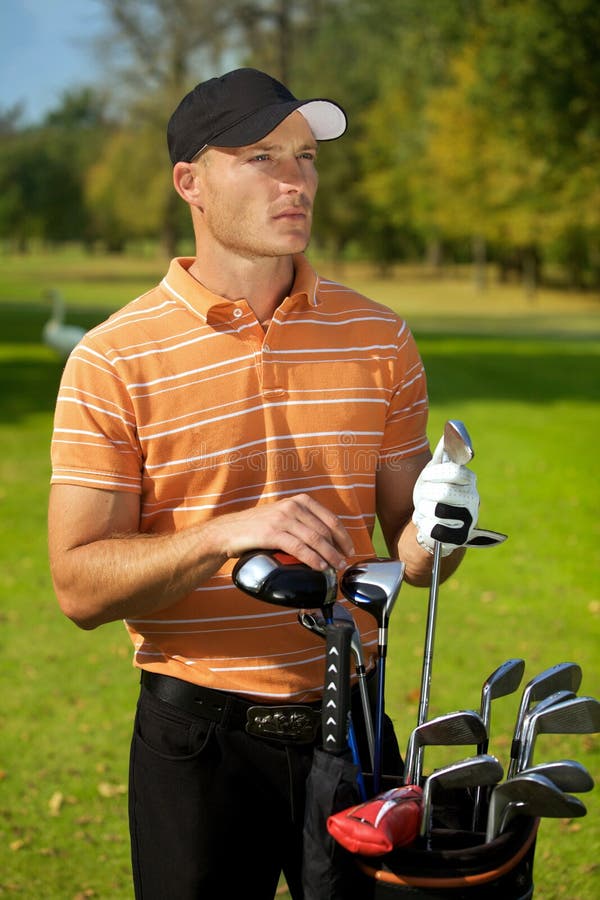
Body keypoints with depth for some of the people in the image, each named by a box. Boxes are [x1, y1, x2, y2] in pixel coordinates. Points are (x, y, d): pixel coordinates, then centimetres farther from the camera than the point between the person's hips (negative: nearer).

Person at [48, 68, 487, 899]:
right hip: (198, 737, -3)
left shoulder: (380, 340, 3)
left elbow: (403, 543, 8)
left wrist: (434, 534, -15)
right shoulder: (111, 362, -8)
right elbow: (80, 587, -12)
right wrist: (226, 534, -26)